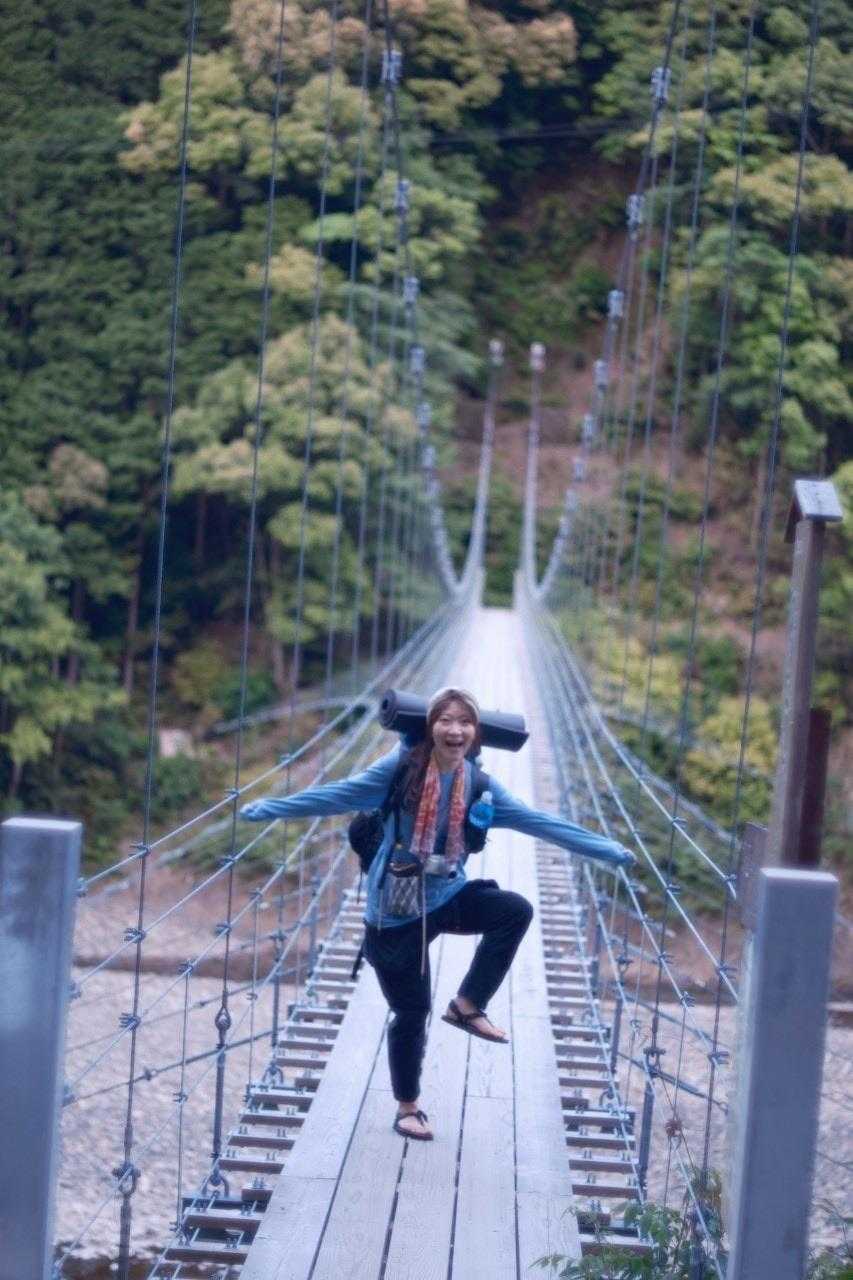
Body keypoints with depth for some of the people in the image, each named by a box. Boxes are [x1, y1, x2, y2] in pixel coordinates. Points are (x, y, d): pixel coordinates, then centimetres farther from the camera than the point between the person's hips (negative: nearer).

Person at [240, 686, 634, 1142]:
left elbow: (539, 821, -1)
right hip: (396, 909, -3)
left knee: (516, 910, -23)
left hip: (448, 895, 3)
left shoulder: (478, 784, -3)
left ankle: (466, 1005, -3)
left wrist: (607, 850, -2)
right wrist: (269, 808, -9)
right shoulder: (403, 766, -13)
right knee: (411, 1010, 4)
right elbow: (341, 795, -8)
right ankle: (407, 1107, 30)